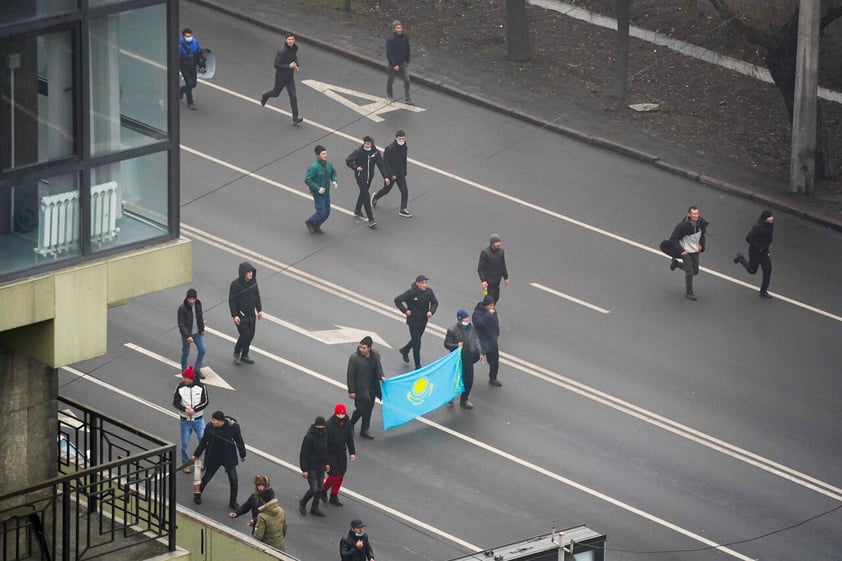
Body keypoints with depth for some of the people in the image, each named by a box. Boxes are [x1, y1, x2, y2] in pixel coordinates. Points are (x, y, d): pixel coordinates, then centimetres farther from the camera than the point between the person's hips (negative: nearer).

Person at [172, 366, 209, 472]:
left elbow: (205, 402, -9)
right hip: (185, 420, 1)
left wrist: (194, 409, -22)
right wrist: (185, 409, -24)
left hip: (198, 419, -1)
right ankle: (186, 463, 23)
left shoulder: (200, 387, -9)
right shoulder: (180, 387, -8)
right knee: (185, 443, 6)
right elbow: (175, 403, -6)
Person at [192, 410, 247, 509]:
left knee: (233, 480, 0)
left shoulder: (233, 427, -20)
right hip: (213, 457, 1)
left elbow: (239, 441, -5)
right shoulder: (210, 427, -15)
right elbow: (203, 441, -1)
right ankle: (198, 495, 38)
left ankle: (233, 502, 20)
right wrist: (196, 455, 5)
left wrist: (242, 454, 6)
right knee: (206, 478, 11)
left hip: (229, 457, -1)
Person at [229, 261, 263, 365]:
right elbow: (231, 300, -15)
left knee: (250, 335, 9)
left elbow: (257, 296, 10)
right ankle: (236, 353, 14)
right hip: (240, 314, -6)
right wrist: (234, 315, -18)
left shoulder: (253, 281, -3)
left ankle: (244, 355, 27)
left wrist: (259, 310, 9)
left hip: (251, 314, 6)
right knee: (245, 334, -10)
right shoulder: (235, 284, -20)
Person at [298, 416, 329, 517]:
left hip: (321, 467, 7)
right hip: (311, 468, -7)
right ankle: (303, 503, 19)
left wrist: (326, 463, 17)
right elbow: (304, 454, -19)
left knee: (319, 488, 11)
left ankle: (315, 508, 25)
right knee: (314, 489, -7)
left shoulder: (324, 434, 1)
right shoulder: (309, 437, -22)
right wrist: (304, 470, -19)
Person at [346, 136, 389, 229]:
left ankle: (357, 210, 48)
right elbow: (348, 161, -7)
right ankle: (370, 219, -12)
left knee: (363, 193, 23)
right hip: (360, 176, -5)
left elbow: (380, 165, -3)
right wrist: (356, 167, -21)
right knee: (366, 196, -11)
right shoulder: (358, 152, -15)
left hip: (369, 176, 5)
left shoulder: (376, 152, -6)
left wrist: (385, 177, -9)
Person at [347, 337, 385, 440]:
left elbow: (378, 367, 15)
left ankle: (364, 430, 30)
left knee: (369, 408, 15)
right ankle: (350, 425, 26)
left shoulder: (375, 355, -4)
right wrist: (351, 391, -14)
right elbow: (350, 375, -15)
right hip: (360, 388, -5)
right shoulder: (354, 357, -19)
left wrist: (381, 376, -6)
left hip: (372, 388, 5)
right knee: (361, 409, -2)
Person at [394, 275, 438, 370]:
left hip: (423, 320, 5)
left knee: (416, 339, 23)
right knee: (417, 342, -4)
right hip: (413, 320, -5)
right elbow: (397, 300, -13)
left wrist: (431, 311, -12)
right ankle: (418, 365, 6)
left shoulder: (429, 291, -8)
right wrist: (405, 311, -16)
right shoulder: (411, 293, -21)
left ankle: (405, 350, 52)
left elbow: (435, 303, 6)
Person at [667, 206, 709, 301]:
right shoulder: (682, 226, -29)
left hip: (695, 250, 6)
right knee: (689, 271, -6)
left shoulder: (701, 223, -13)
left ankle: (676, 263, 37)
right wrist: (681, 250, -26)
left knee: (695, 271, 14)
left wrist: (701, 244, 1)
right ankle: (689, 293, 12)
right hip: (685, 251, -6)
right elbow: (673, 239, -20)